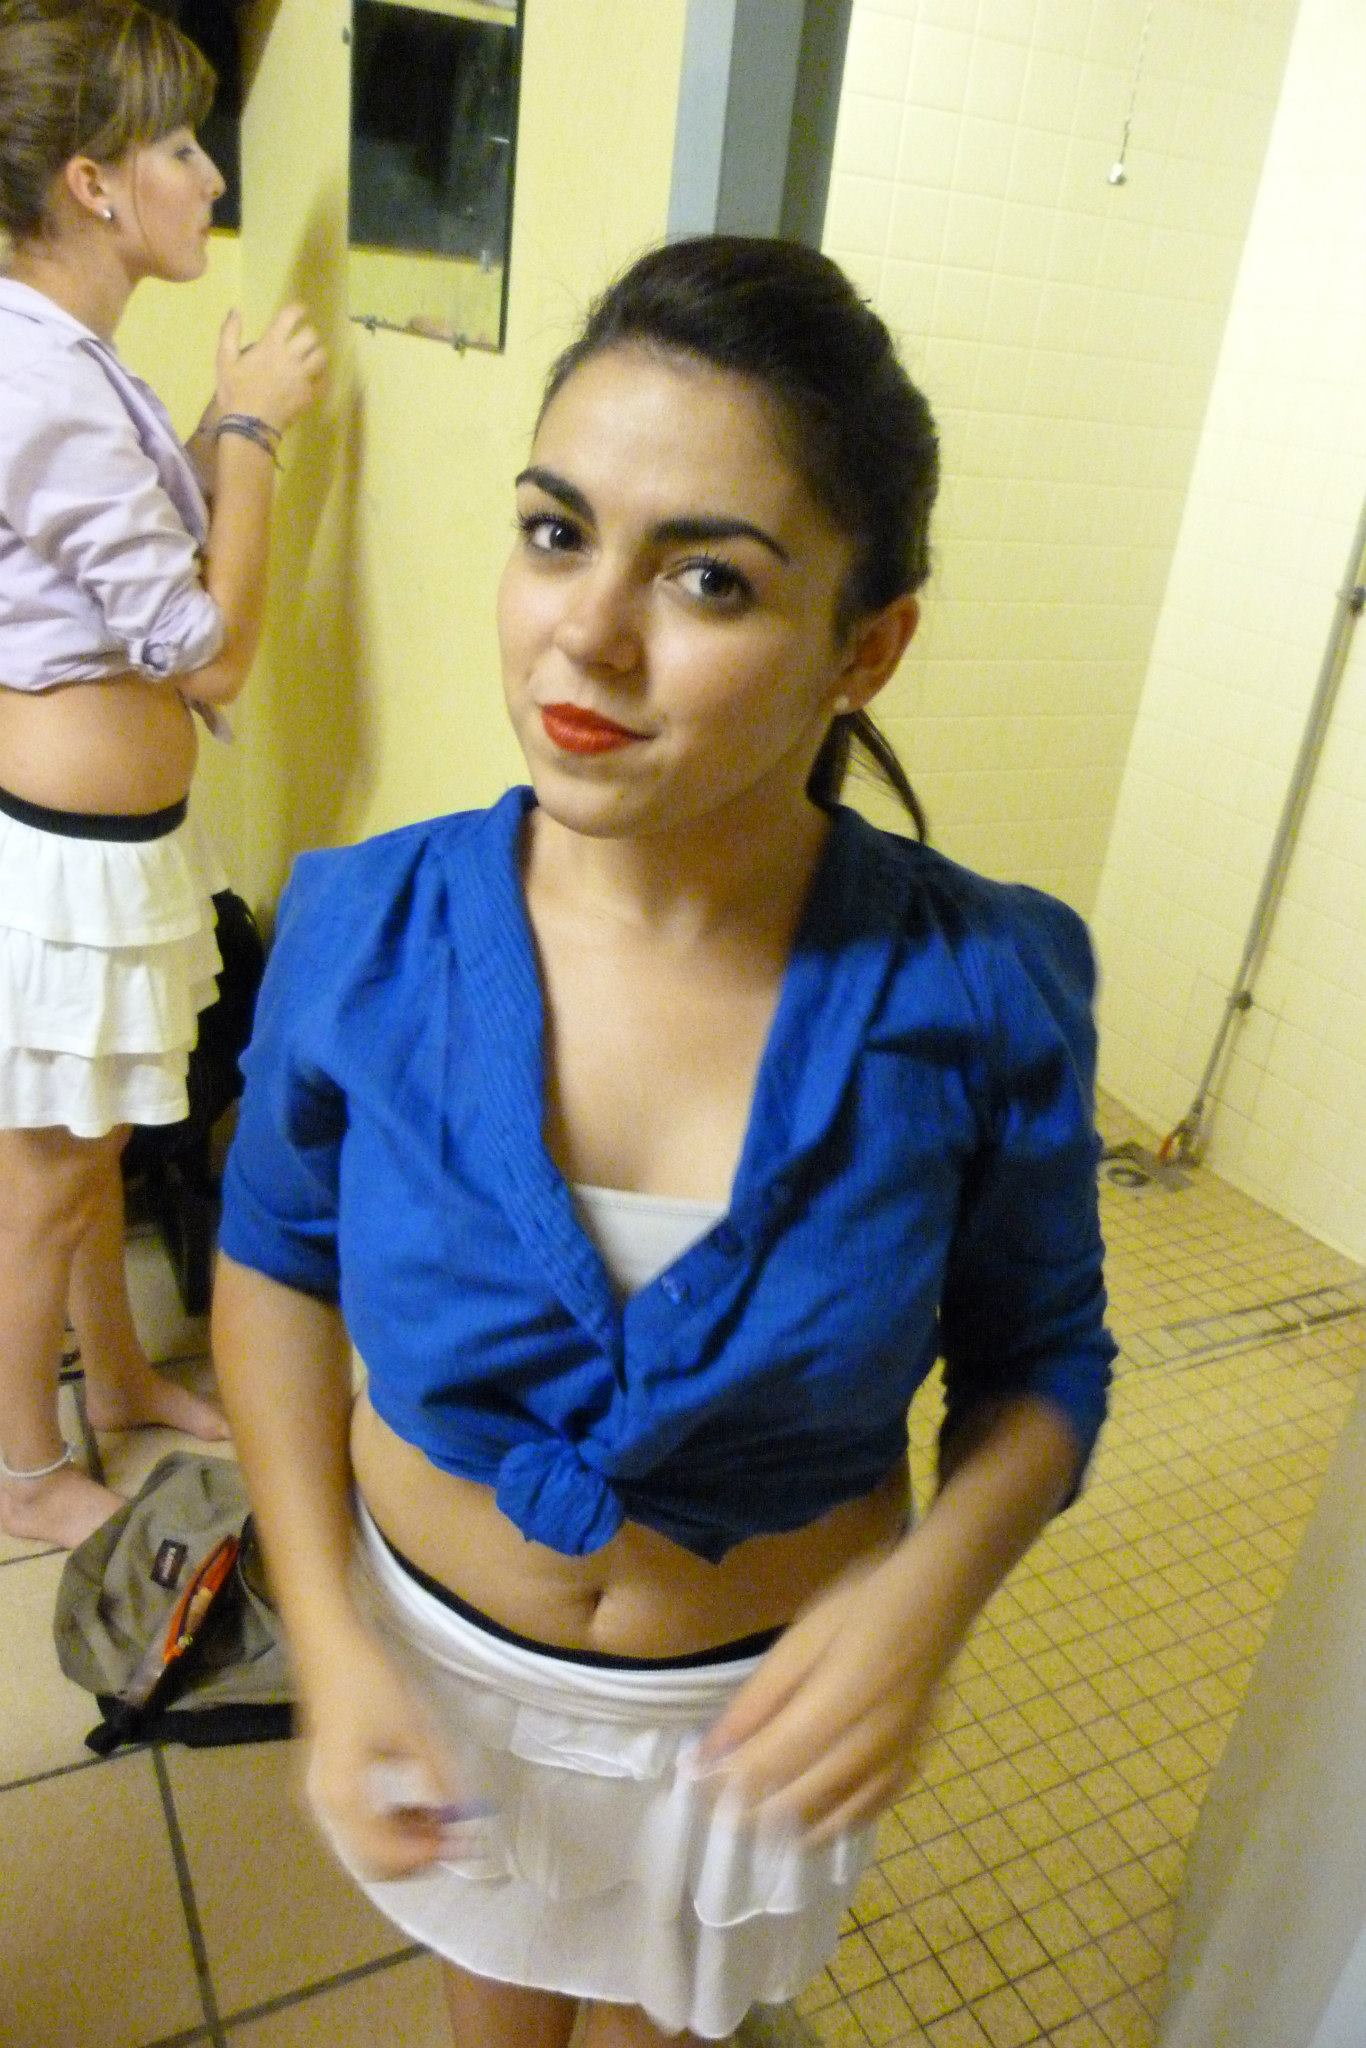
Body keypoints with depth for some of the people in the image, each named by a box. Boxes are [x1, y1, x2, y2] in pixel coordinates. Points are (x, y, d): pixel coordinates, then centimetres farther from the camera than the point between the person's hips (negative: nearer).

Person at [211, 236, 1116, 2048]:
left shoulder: (987, 993, -26)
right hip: (430, 1646, 2)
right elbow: (277, 1258, -6)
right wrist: (328, 1636, -14)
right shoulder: (365, 932, -23)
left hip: (760, 1696, 0)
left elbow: (1043, 1358, -10)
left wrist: (931, 1588, -29)